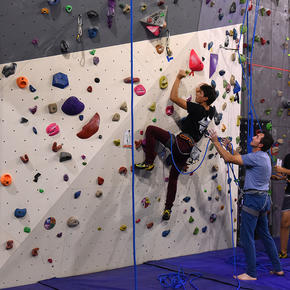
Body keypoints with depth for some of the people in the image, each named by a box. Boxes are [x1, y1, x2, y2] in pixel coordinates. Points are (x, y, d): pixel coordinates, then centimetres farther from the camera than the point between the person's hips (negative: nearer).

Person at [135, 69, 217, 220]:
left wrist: (178, 78, -3)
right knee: (173, 177, 19)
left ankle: (149, 162, -1)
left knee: (151, 129, -1)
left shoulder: (197, 109, -14)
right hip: (187, 151, 8)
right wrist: (202, 88, 34)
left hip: (180, 144, -8)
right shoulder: (211, 111, 7)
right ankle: (168, 209, 21)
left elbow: (174, 97, -12)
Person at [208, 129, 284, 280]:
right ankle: (277, 268, 25)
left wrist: (216, 142, -11)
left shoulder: (256, 157, -18)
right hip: (263, 198, 10)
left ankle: (251, 273, 3)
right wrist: (229, 147, 22)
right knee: (265, 235, 18)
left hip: (253, 199, -10)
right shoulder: (264, 157, 12)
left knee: (247, 237, -3)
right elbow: (241, 158, 25)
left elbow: (229, 158, -19)